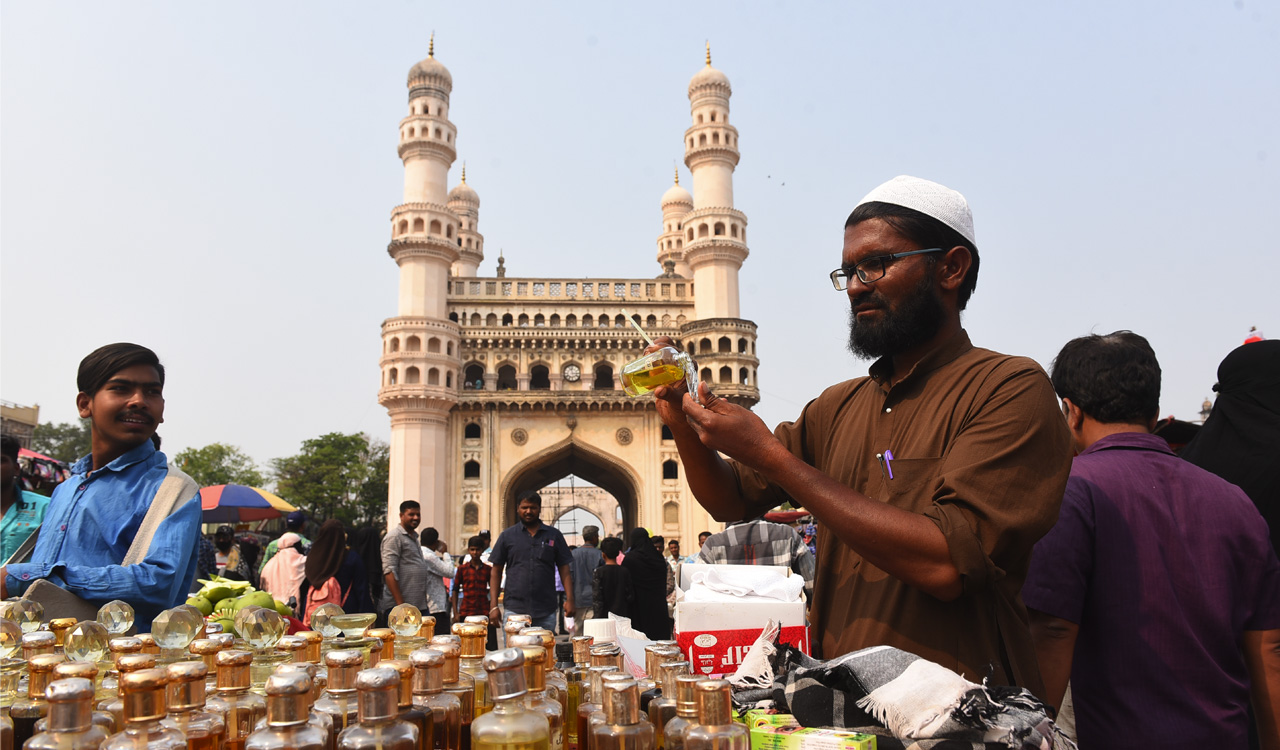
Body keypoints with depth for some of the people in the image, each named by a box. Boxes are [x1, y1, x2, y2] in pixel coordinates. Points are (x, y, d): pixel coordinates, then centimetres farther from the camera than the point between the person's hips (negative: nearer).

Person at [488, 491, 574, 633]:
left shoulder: (554, 535, 8)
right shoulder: (507, 536, 7)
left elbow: (564, 569, 8)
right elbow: (496, 571, 7)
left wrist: (569, 599, -4)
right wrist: (494, 605, 0)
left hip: (546, 612, 1)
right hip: (514, 610, -1)